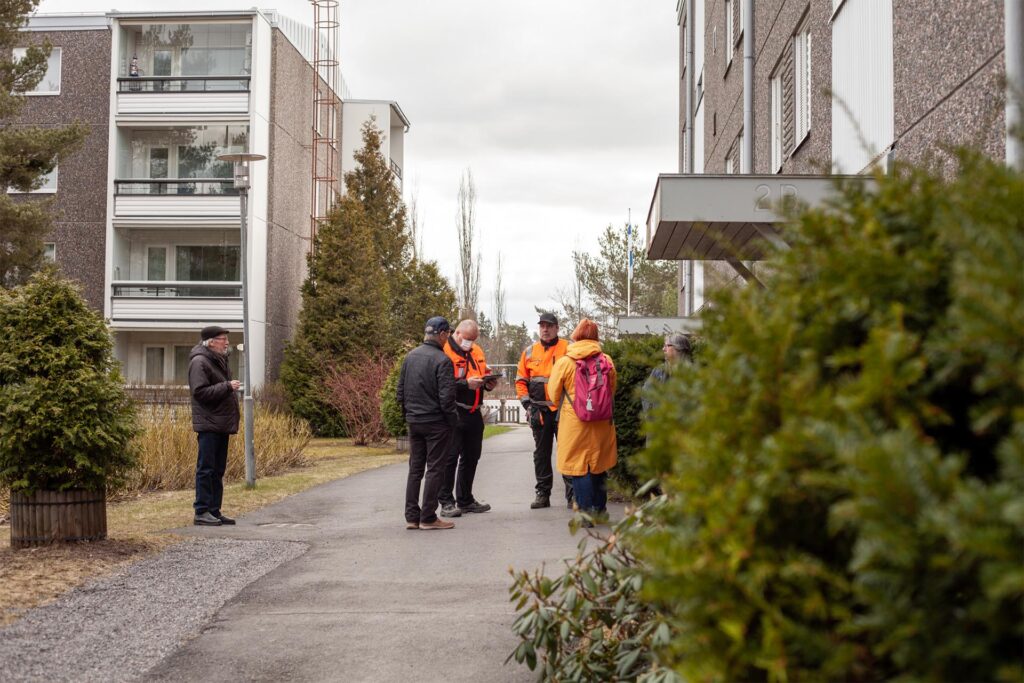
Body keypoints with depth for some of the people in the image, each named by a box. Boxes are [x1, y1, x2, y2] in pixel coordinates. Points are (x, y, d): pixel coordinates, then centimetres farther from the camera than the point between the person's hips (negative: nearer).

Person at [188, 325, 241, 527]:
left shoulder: (219, 360, 20)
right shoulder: (199, 362, -10)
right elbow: (200, 392, -20)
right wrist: (227, 387, -21)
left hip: (221, 424, 10)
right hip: (208, 425, -10)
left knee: (218, 470, 11)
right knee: (206, 468, -7)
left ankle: (214, 511, 16)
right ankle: (202, 512, -4)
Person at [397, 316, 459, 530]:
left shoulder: (409, 357, 7)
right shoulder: (442, 360, -15)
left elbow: (401, 390, 11)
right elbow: (446, 396, -18)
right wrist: (452, 419, -7)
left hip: (414, 422, 7)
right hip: (436, 422, -7)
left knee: (415, 468, 12)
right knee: (435, 469, 1)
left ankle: (411, 516, 14)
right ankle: (428, 518, 2)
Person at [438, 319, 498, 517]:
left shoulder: (477, 351, 15)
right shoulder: (445, 352, -11)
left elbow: (484, 373, 26)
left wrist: (488, 383, 5)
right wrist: (465, 384, -26)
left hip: (474, 413, 8)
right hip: (454, 413, -8)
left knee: (471, 456, 14)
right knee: (450, 456, -6)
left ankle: (465, 500, 25)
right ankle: (446, 501, 0)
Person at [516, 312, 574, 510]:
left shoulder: (568, 349, 1)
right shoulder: (529, 352, 11)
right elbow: (521, 380, 14)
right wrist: (526, 403, 3)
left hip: (563, 409, -4)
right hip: (539, 410, 4)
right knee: (541, 453, 9)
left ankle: (572, 495, 1)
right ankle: (543, 494, 17)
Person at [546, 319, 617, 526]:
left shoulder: (564, 363, -8)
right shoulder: (607, 361, -1)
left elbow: (553, 395, 2)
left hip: (574, 423, -3)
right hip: (602, 423, 3)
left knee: (579, 468, 4)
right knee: (598, 466, 17)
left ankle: (586, 513, 1)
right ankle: (599, 508, 28)